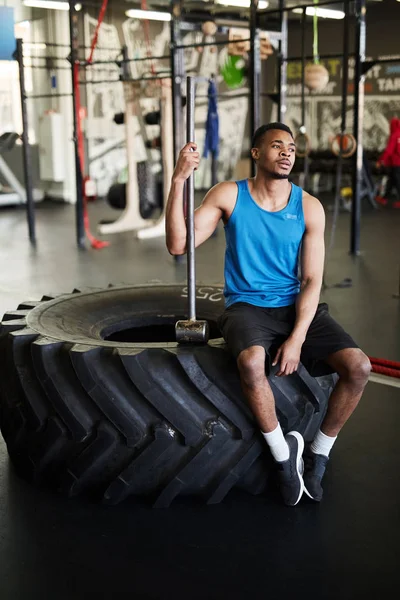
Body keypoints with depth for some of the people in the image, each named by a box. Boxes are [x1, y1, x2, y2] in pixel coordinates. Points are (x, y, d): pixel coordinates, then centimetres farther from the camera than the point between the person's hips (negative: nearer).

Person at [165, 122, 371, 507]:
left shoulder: (309, 207, 0)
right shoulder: (229, 196, -3)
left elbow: (311, 280, -3)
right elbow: (177, 245, -11)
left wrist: (297, 338, -16)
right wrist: (178, 180, -20)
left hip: (296, 306, 3)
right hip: (247, 306, -2)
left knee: (358, 366, -20)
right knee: (251, 362, -37)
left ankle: (319, 452, 5)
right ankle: (283, 454, -11)